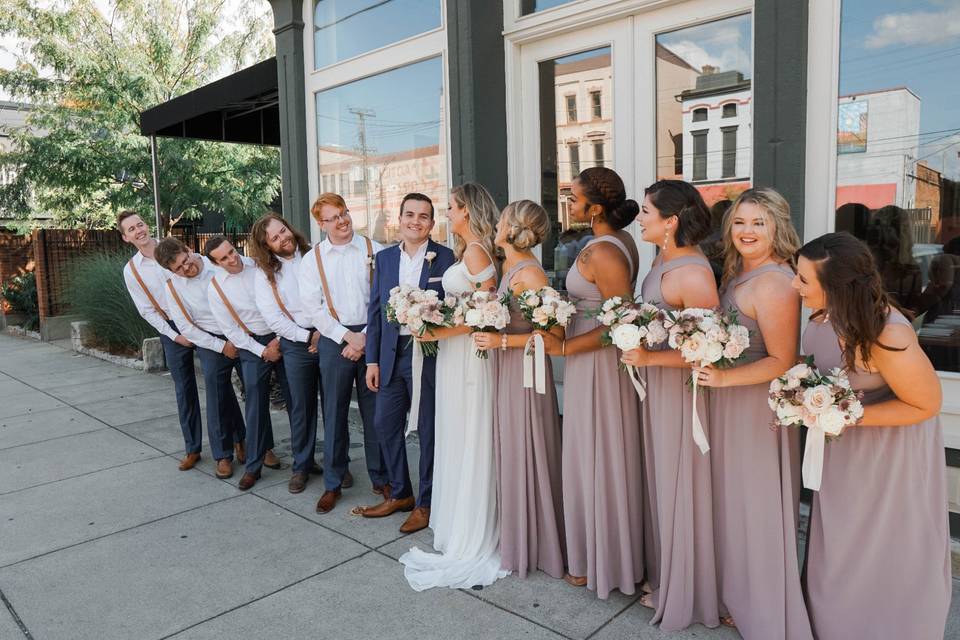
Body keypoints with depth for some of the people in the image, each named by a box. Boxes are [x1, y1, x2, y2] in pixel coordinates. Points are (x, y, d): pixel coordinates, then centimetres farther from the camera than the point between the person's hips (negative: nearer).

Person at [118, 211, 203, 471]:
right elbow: (147, 310, 2)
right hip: (172, 328, 0)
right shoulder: (131, 270, 0)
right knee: (184, 389, 6)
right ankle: (192, 449, 18)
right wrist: (174, 335, -6)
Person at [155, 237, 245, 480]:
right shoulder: (173, 288, -6)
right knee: (217, 394, -5)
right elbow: (186, 327, -3)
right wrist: (221, 346, -9)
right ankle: (223, 454, 10)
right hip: (212, 342, 0)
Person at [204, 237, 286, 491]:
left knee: (295, 399, 5)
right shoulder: (215, 288, -5)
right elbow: (230, 329, -3)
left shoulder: (260, 265, -2)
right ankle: (254, 465, 14)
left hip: (282, 337, 1)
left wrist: (280, 339, -7)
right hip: (252, 346, -1)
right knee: (256, 405, 1)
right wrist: (262, 350, -7)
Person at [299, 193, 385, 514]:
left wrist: (365, 337, -7)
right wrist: (347, 336, -8)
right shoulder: (312, 259, 4)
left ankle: (380, 477, 22)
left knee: (374, 411, 7)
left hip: (371, 336, 0)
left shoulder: (374, 250, 1)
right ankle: (333, 483, 20)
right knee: (334, 412, 7)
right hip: (333, 339, 1)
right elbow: (312, 307, -1)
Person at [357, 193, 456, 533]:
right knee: (384, 424, 13)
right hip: (391, 354, 5)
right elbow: (375, 310, 9)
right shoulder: (384, 257, 8)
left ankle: (426, 502, 23)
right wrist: (372, 359, 5)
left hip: (429, 355, -5)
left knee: (429, 431, 6)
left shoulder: (446, 257, -5)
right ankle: (399, 493, 32)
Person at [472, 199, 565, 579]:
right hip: (506, 371, 9)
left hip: (525, 372, -9)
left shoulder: (529, 273, -18)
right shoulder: (508, 267, 8)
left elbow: (554, 332, -22)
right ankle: (516, 536, 34)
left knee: (525, 453, 4)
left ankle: (532, 546, 22)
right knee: (510, 452, 17)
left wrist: (502, 341, -23)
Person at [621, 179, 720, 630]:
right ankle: (663, 572, 41)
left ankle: (681, 592, 31)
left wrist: (650, 357, -26)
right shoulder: (663, 258, 4)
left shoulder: (694, 274, -24)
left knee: (677, 483, 8)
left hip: (679, 386, -9)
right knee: (660, 476, 20)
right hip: (656, 380, 9)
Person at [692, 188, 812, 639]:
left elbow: (782, 361, -22)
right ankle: (742, 598, 40)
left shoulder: (773, 283, -21)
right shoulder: (738, 272, 8)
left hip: (758, 406, -9)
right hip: (732, 404, 9)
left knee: (757, 509, 7)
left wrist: (724, 378, -28)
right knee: (735, 502, 20)